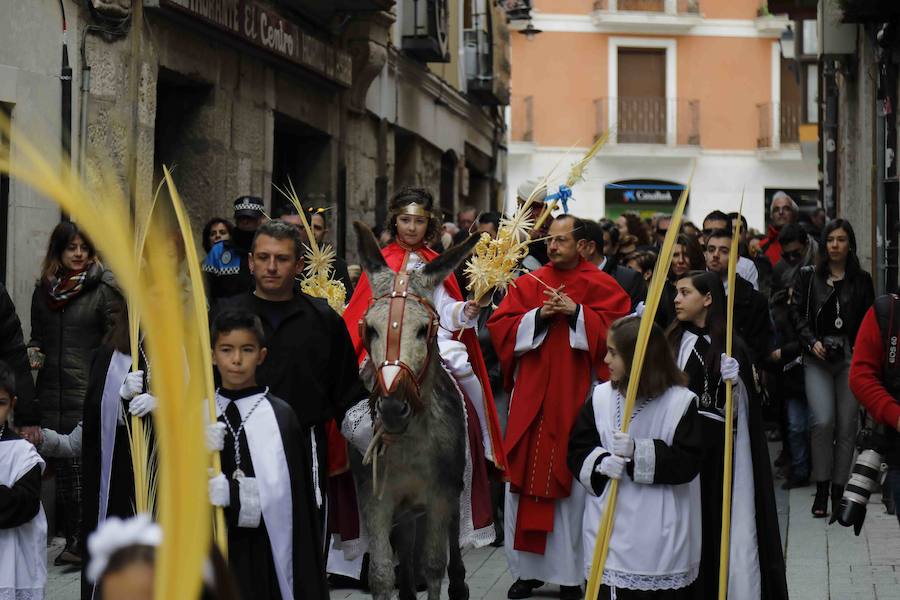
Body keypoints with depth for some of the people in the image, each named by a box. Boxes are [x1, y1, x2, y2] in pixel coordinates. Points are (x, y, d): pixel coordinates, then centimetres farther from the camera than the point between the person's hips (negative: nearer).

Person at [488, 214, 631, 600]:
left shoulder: (602, 286, 2)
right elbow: (499, 327, 3)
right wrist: (538, 316, -11)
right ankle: (528, 569, 13)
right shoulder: (527, 285, 9)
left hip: (577, 396, -3)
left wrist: (577, 314, -16)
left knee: (573, 481, -1)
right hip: (531, 396, 3)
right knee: (523, 479, 3)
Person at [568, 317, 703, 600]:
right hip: (610, 526, 3)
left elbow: (688, 462, -13)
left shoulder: (681, 402, -7)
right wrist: (601, 462, -15)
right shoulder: (600, 398, 4)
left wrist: (639, 452, -22)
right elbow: (577, 451, 6)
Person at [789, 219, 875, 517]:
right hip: (818, 358, -1)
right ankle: (821, 490, -5)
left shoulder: (862, 280, 10)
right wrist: (812, 342, -9)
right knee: (823, 420, -15)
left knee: (847, 424, -1)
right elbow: (797, 313, 6)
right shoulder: (808, 276, 9)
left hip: (850, 358, 1)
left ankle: (838, 490, 9)